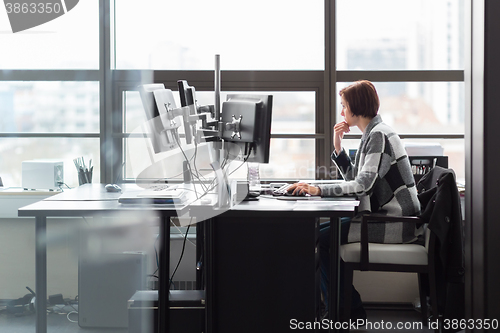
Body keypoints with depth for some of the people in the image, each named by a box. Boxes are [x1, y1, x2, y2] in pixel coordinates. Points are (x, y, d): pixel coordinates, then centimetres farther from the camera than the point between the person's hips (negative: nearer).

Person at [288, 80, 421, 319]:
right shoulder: (372, 134, 16)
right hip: (385, 215, 10)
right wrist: (338, 147, 7)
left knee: (323, 238, -12)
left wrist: (319, 190, -28)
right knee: (322, 231, 10)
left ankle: (348, 311, -2)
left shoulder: (379, 135, -16)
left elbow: (363, 184, -26)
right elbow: (354, 179, 17)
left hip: (396, 221, -10)